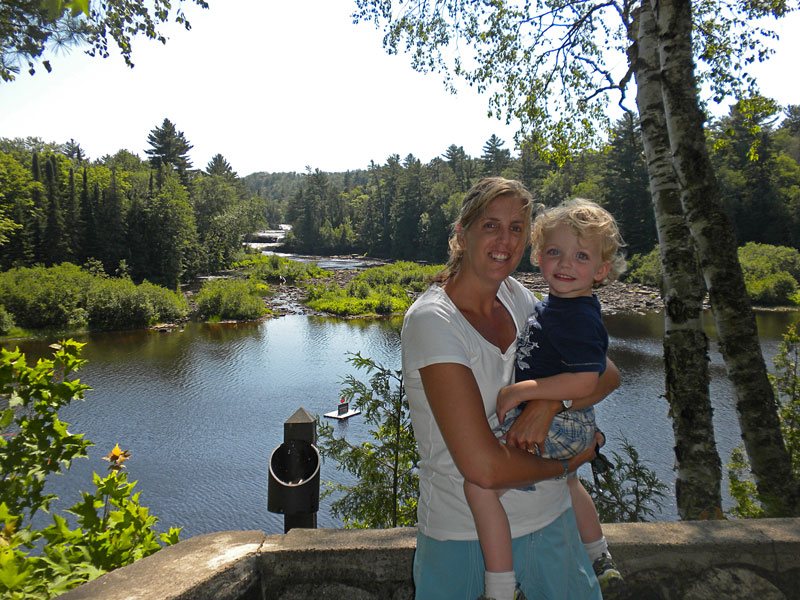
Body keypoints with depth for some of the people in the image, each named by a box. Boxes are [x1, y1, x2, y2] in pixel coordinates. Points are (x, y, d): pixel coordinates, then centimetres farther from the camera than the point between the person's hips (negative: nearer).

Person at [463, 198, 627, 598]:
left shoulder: (578, 318, -23)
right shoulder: (554, 303, 6)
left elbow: (583, 381, -31)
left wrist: (519, 391, -28)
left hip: (558, 425, -11)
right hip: (566, 423, 11)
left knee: (480, 482, -19)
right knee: (566, 480, 36)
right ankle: (600, 561, 59)